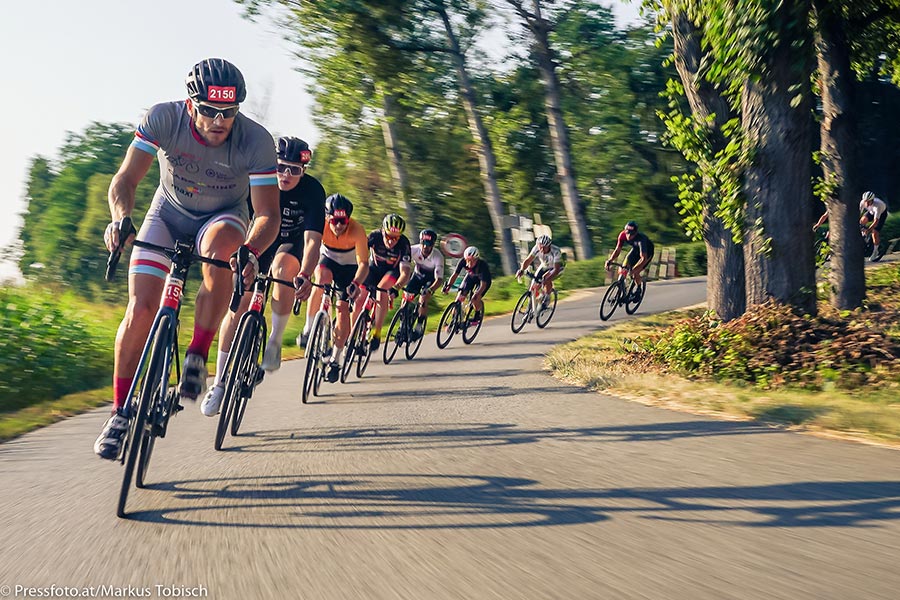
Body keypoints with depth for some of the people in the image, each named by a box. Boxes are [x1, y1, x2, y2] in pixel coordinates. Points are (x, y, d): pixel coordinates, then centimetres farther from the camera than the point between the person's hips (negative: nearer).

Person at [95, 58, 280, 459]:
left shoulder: (256, 141, -28)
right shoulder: (163, 118, -26)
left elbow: (268, 214, -28)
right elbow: (125, 179, -22)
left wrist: (251, 251, -49)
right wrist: (120, 218, -43)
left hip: (224, 215, -1)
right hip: (170, 212, 1)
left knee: (220, 247, -39)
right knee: (140, 309, -12)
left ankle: (197, 358, -23)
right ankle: (120, 411, 6)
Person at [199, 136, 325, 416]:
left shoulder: (313, 191, -23)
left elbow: (312, 238, -31)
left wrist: (305, 275, -47)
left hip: (293, 244, -1)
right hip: (261, 240, 2)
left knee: (282, 268, -37)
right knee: (239, 302, -12)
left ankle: (275, 340, -17)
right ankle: (219, 383, -5)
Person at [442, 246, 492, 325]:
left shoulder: (482, 265, -38)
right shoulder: (463, 262, -30)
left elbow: (483, 284, -39)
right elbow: (455, 274, -29)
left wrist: (477, 294, -55)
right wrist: (448, 285, -45)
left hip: (484, 280, -3)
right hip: (471, 277, 3)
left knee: (475, 299, -24)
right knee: (459, 296, -13)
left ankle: (477, 316, 7)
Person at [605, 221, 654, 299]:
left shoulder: (640, 239, -41)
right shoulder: (623, 235, -27)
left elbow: (644, 259, -46)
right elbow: (617, 250, -18)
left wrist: (634, 270, -57)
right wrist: (609, 260, -34)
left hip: (647, 251, -5)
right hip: (636, 249, 5)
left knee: (635, 272, -18)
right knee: (625, 266, -16)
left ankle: (638, 290, 10)